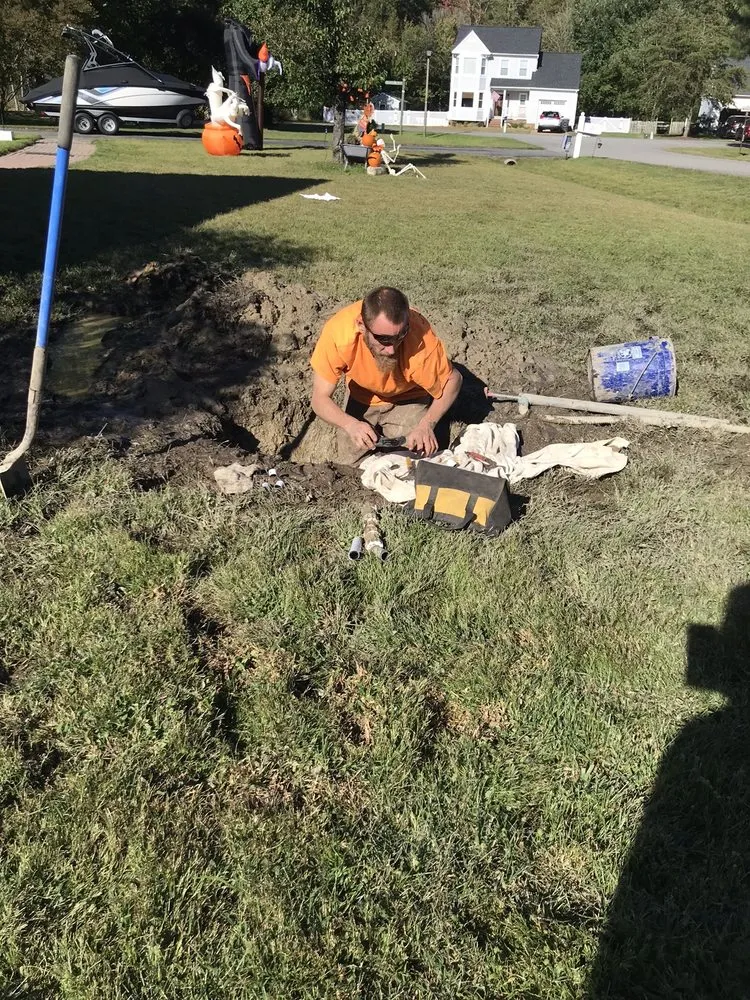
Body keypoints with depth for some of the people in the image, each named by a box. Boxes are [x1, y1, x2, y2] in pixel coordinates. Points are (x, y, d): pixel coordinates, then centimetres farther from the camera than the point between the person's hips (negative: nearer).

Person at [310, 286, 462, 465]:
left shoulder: (422, 341, -40)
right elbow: (320, 398, -29)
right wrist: (351, 425, -49)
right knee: (350, 463, 1)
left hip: (408, 398, -1)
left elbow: (452, 380, -20)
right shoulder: (337, 332, -37)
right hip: (361, 397, 1)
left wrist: (426, 425, -35)